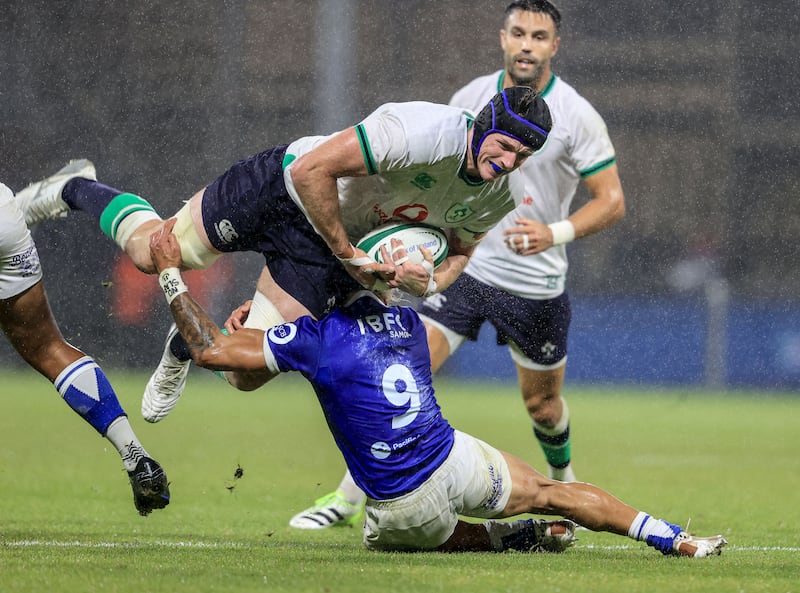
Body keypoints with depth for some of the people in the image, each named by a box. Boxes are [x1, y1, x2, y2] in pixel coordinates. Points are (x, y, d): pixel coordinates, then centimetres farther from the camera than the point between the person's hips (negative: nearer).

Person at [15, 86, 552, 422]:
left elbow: (458, 252, 8)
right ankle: (76, 190, 37)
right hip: (284, 191, -5)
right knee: (152, 252, 5)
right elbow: (312, 170, -32)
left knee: (247, 375, 0)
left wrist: (430, 281, -15)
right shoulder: (424, 133, -36)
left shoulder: (499, 198, -12)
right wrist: (349, 256, -26)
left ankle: (187, 346, 36)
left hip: (318, 256, 5)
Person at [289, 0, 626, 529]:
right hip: (463, 264, 2)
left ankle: (564, 483, 46)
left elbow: (612, 201, -10)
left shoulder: (577, 116, -11)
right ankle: (348, 500, -7)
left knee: (543, 404, 13)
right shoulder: (471, 98, 0)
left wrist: (556, 233, -25)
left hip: (535, 283, -2)